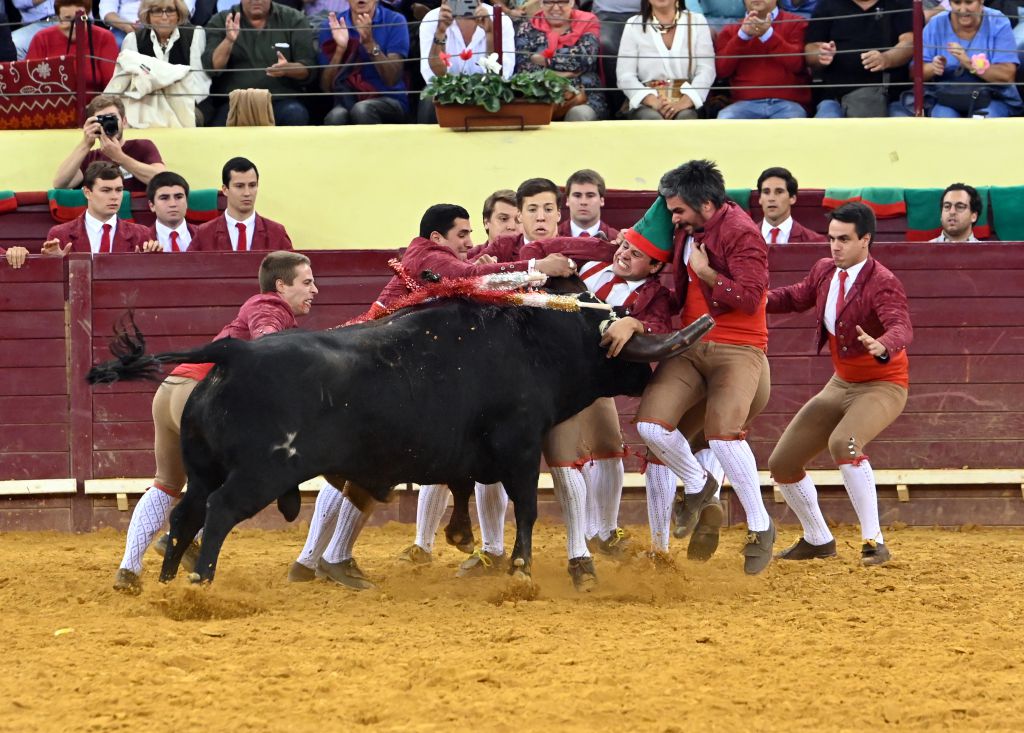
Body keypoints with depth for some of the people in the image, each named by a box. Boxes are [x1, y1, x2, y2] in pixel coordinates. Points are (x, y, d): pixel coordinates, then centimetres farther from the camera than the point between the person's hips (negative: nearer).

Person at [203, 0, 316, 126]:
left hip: (280, 101, 1)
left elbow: (308, 69, 2)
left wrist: (288, 68, -20)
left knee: (295, 114, -32)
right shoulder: (220, 22, 7)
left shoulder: (293, 20, 7)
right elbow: (211, 68, -3)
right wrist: (228, 41, -21)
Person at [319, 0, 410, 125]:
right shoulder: (332, 27, 5)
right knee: (335, 117, -36)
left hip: (389, 100, -1)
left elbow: (392, 79, -10)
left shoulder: (395, 22, -1)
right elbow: (326, 87, 1)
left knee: (362, 110, -36)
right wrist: (340, 49, -14)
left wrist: (370, 43, -22)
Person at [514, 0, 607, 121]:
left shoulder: (588, 23, 10)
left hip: (583, 95, 0)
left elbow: (583, 58, -9)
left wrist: (543, 59, -4)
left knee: (579, 115, -34)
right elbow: (522, 65, -4)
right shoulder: (528, 26, 12)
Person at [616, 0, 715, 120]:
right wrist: (653, 102, -17)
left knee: (685, 117, -34)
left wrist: (684, 102, -18)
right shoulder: (634, 25, 10)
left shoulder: (697, 22, 11)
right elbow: (625, 75, 1)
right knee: (652, 118, -34)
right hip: (647, 103, 0)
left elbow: (706, 70, 1)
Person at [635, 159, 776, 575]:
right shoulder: (691, 232, 14)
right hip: (690, 347, 8)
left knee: (723, 433, -23)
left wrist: (706, 272, -14)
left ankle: (760, 527, -7)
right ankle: (697, 486, 20)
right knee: (650, 423, -8)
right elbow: (678, 294, 30)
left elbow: (749, 296, -22)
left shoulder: (741, 233, -13)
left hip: (737, 349, -8)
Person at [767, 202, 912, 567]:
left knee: (843, 443, -37)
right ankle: (818, 540, 31)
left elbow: (901, 327, -40)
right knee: (782, 464, 8)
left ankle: (873, 542, -29)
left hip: (882, 386, -8)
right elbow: (797, 297, 17)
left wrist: (882, 346, -63)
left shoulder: (882, 283, -23)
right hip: (840, 386, 8)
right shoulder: (824, 271, -1)